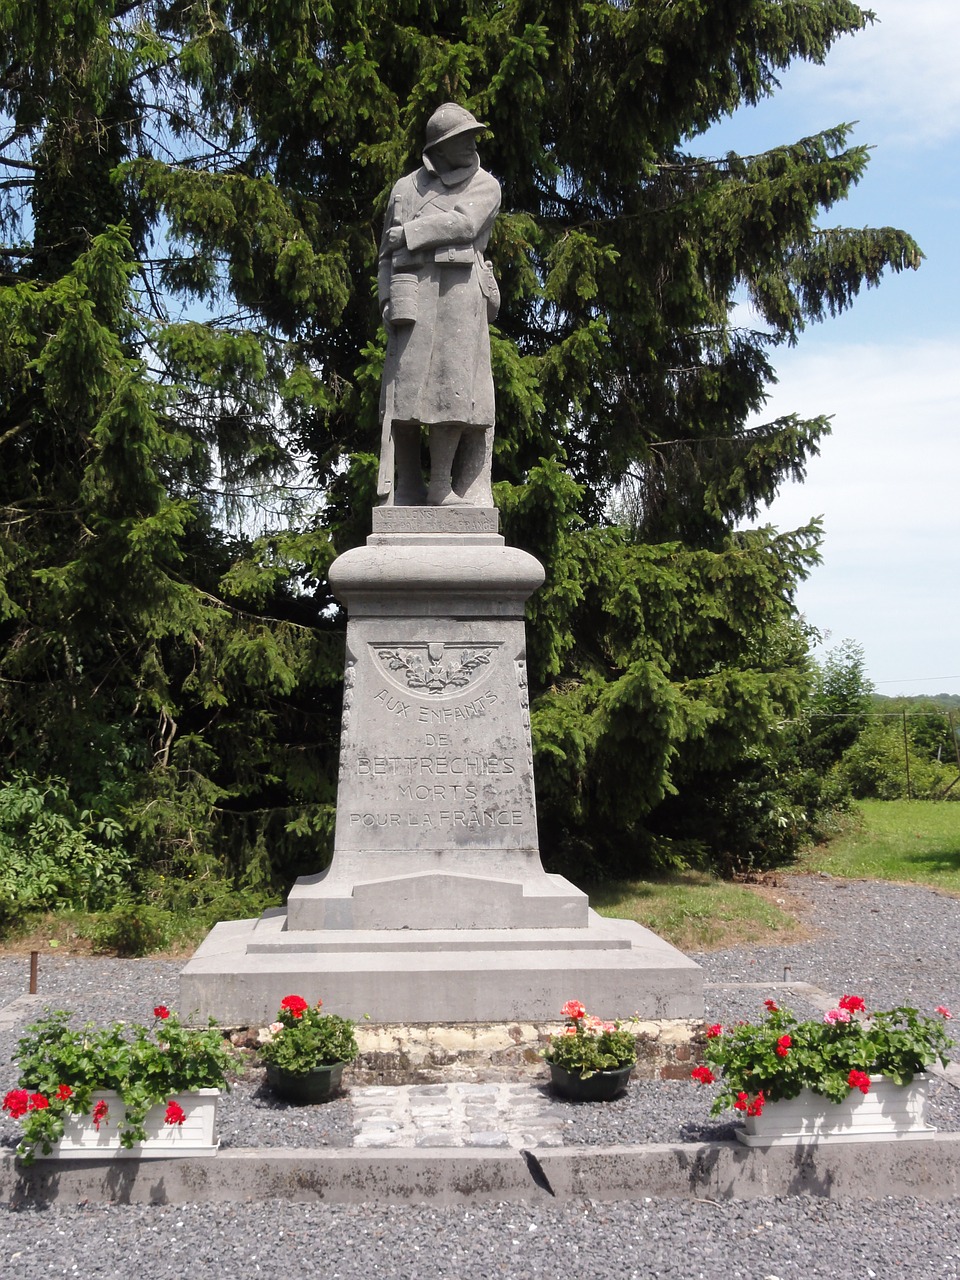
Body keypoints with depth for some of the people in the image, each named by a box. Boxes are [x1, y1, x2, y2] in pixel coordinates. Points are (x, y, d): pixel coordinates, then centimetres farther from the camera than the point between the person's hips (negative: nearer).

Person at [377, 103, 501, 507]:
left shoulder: (484, 185, 16)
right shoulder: (406, 187, 22)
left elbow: (463, 223, -4)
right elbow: (387, 253, 20)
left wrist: (410, 233, 2)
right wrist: (389, 300, 5)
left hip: (462, 291, -1)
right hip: (413, 291, 1)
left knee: (459, 391, -9)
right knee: (405, 389, -8)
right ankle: (407, 490, -7)